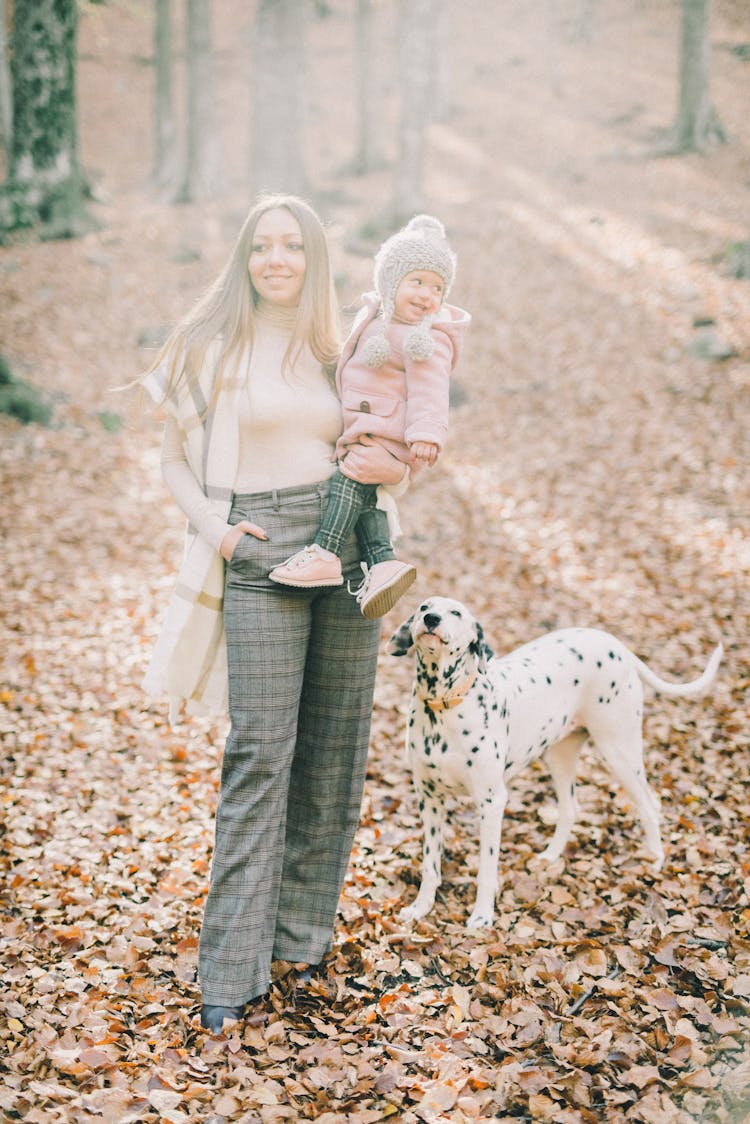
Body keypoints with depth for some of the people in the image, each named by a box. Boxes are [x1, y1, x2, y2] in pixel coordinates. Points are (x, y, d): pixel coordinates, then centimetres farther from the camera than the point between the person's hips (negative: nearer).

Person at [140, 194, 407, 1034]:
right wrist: (211, 526, -13)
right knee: (260, 753, -8)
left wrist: (389, 468, -2)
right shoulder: (211, 345, 3)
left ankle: (304, 930, 22)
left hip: (347, 552, 4)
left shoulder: (335, 352, 13)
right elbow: (175, 461, 4)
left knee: (333, 749, 7)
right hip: (260, 556, -4)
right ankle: (231, 968, -1)